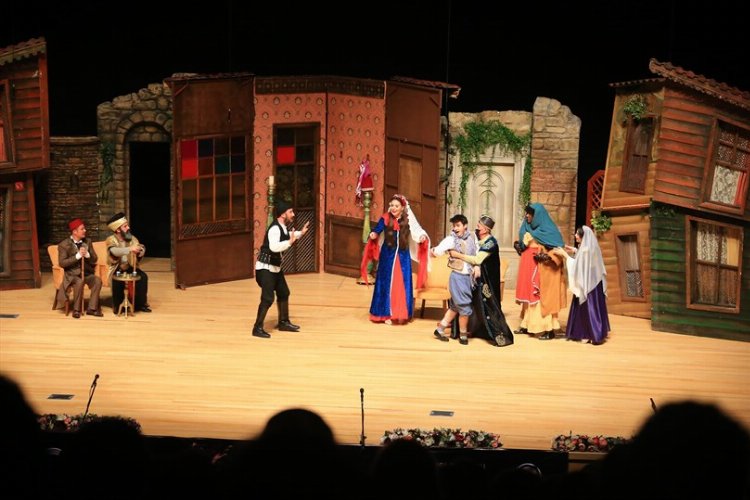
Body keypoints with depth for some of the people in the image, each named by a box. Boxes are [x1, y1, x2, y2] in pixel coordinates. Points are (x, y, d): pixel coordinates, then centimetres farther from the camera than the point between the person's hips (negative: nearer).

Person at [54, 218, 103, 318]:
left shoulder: (87, 242, 8)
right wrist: (78, 256, -23)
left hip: (87, 273, 4)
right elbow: (62, 263, -15)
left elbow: (95, 259, 7)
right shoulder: (64, 245, -6)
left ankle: (92, 308, -20)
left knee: (97, 280, -26)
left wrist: (87, 255, -16)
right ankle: (77, 309, -20)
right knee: (79, 282, -36)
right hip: (72, 274, -4)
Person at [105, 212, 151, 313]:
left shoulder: (132, 238, 4)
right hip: (117, 269, -4)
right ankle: (117, 306, -12)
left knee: (143, 276, -21)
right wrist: (130, 249, -44)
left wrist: (140, 250, -32)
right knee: (118, 280, -33)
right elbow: (114, 251, -31)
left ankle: (141, 304, -6)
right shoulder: (111, 239, -9)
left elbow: (141, 251, -7)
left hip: (130, 267, 4)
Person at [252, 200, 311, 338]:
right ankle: (257, 328, -4)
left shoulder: (284, 228, 5)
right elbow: (274, 247, -42)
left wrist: (301, 233, 18)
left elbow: (289, 236, 30)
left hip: (275, 267, 10)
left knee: (283, 293, 19)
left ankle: (283, 322, 34)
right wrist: (290, 242, -37)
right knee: (268, 299, -12)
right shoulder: (274, 229, -25)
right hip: (265, 268, -10)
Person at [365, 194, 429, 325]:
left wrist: (422, 237, -27)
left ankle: (401, 314, 13)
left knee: (402, 285, 3)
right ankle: (386, 314, 8)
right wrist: (373, 235, -33)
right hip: (388, 256, -1)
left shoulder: (408, 220, -2)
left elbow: (417, 232, -6)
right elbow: (376, 231, -11)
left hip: (403, 256, 1)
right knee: (387, 284, 2)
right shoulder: (385, 219, -5)